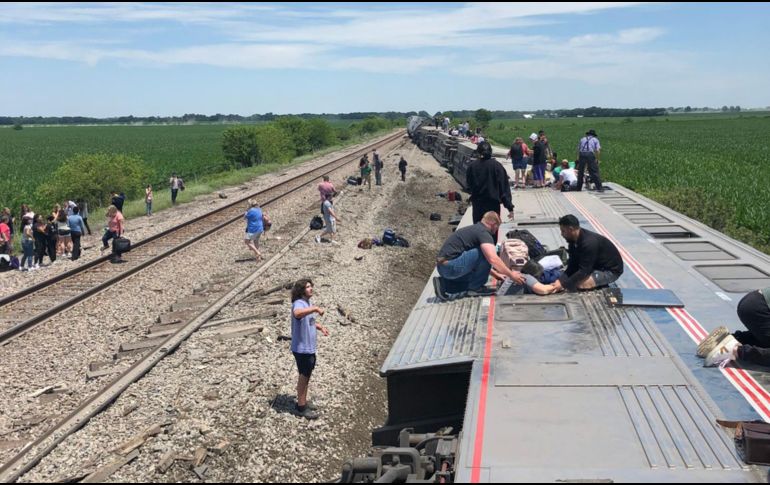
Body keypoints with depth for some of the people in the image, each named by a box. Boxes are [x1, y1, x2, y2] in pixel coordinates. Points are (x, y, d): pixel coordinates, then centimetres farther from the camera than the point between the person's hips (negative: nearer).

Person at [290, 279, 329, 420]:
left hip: (310, 347, 9)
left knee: (307, 375, 20)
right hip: (302, 349, -9)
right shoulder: (298, 304, -22)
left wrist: (320, 327, 11)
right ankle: (301, 407, 13)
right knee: (304, 376, 2)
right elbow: (297, 314, -48)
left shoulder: (308, 303, 9)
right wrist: (315, 308, -49)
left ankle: (303, 401, 34)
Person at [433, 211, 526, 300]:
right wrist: (511, 275, -11)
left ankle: (444, 284, 9)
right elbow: (493, 259, -22)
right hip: (451, 266, -10)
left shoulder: (474, 229, 22)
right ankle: (475, 288, 0)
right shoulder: (483, 233, -9)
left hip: (442, 267, 10)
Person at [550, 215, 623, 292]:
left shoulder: (589, 243, -32)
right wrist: (560, 280, -19)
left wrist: (563, 284, -30)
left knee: (579, 283, -28)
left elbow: (583, 271, -31)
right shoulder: (574, 241, -4)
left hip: (611, 270, -9)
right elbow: (572, 267, -4)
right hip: (597, 266, 9)